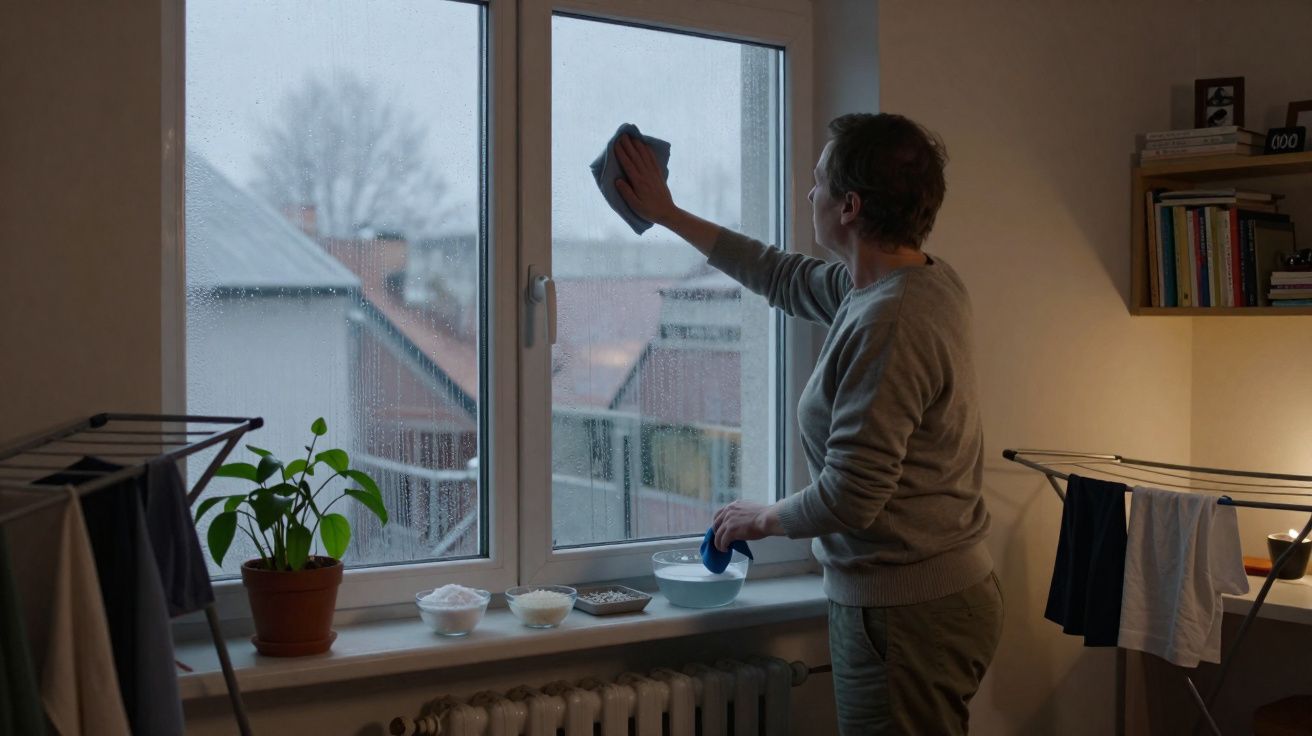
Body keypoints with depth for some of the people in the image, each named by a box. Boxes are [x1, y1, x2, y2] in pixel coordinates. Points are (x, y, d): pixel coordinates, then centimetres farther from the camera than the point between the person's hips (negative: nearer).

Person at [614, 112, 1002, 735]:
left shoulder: (887, 321, -25)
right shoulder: (927, 281, 5)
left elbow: (849, 496, -26)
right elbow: (786, 278, 21)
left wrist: (763, 519, -5)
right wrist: (669, 215, 26)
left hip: (905, 613, -10)